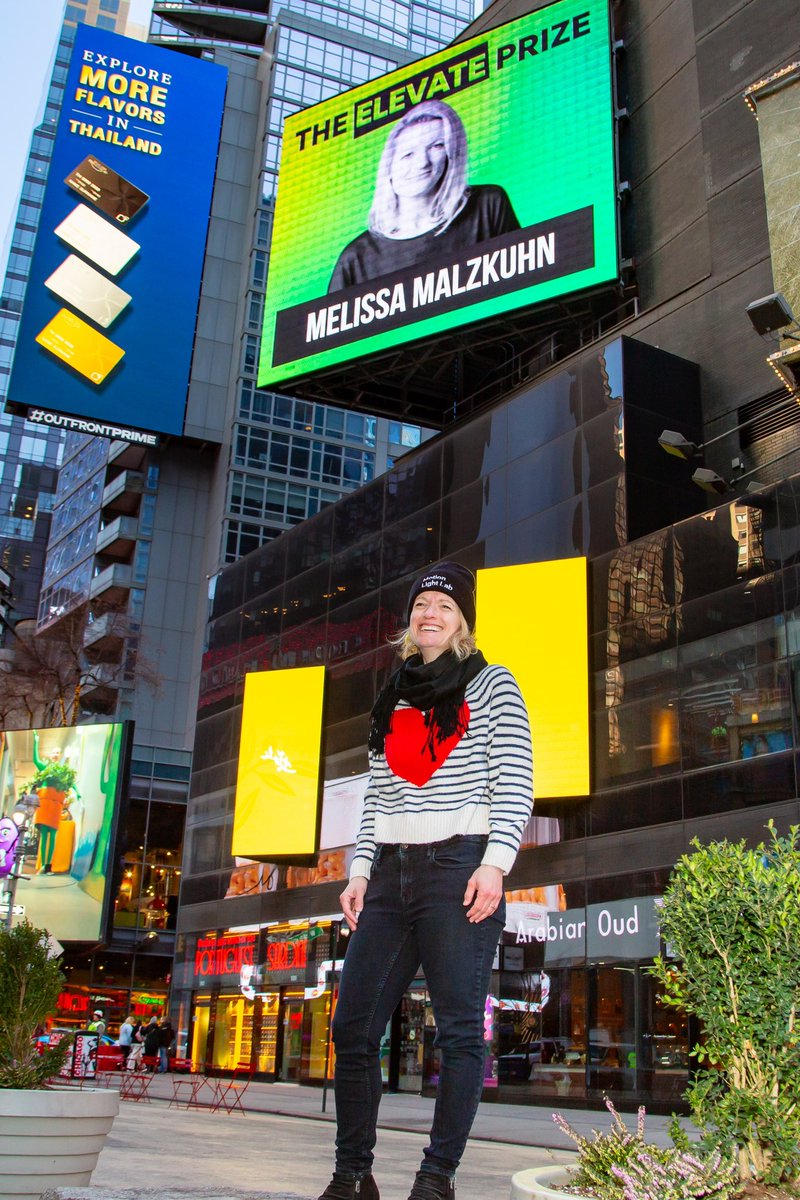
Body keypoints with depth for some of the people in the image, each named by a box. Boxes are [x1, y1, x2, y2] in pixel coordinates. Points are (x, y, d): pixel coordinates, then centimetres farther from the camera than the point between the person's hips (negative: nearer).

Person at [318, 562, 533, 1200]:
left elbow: (515, 784, -3)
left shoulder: (492, 685, 6)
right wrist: (359, 871, 9)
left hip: (459, 867, -5)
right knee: (353, 1029, 2)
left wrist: (495, 864, -14)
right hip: (390, 876, 5)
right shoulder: (393, 698, 21)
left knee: (460, 1030, -6)